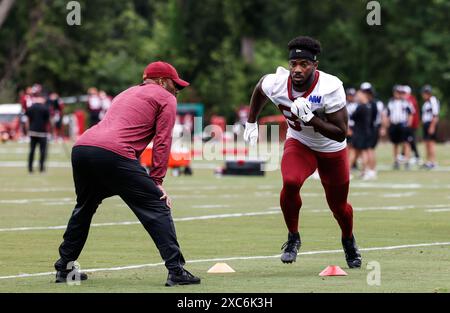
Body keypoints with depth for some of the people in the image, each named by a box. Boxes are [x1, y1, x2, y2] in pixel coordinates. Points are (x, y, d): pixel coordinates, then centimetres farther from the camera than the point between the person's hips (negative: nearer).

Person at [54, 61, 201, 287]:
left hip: (80, 148, 7)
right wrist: (156, 180, 3)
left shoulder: (126, 94, 37)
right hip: (114, 154, -7)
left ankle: (64, 268, 33)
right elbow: (162, 141, 4)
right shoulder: (165, 98, 14)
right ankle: (176, 270, -11)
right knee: (157, 207, -3)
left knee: (84, 208, 28)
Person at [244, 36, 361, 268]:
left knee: (338, 205, 11)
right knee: (291, 182, -29)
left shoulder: (330, 88, -31)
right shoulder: (276, 84, -23)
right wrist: (251, 123, 11)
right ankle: (293, 237, -5)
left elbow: (341, 133, -29)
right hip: (299, 143, 1)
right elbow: (260, 90, 5)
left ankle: (348, 240, 46)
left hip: (332, 150, -1)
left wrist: (310, 119, -40)